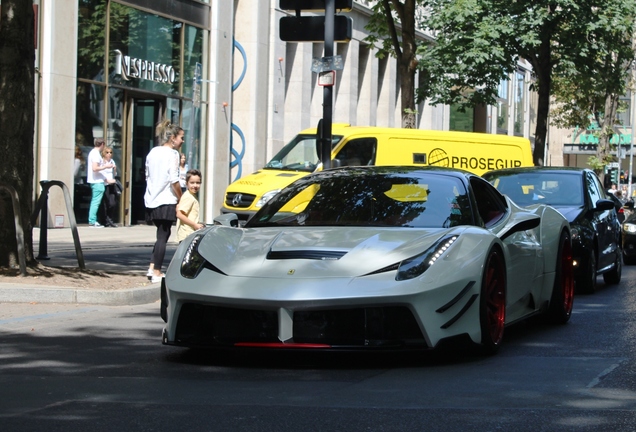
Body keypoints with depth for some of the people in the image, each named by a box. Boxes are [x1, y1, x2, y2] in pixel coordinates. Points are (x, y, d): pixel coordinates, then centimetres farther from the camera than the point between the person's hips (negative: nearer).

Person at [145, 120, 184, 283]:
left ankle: (152, 268, 12)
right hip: (166, 201, -7)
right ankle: (156, 273, 1)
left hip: (151, 201, 7)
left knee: (162, 234, 17)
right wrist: (180, 198, -7)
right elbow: (174, 181, -16)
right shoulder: (172, 154, -11)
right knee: (163, 236, 0)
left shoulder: (153, 152, 12)